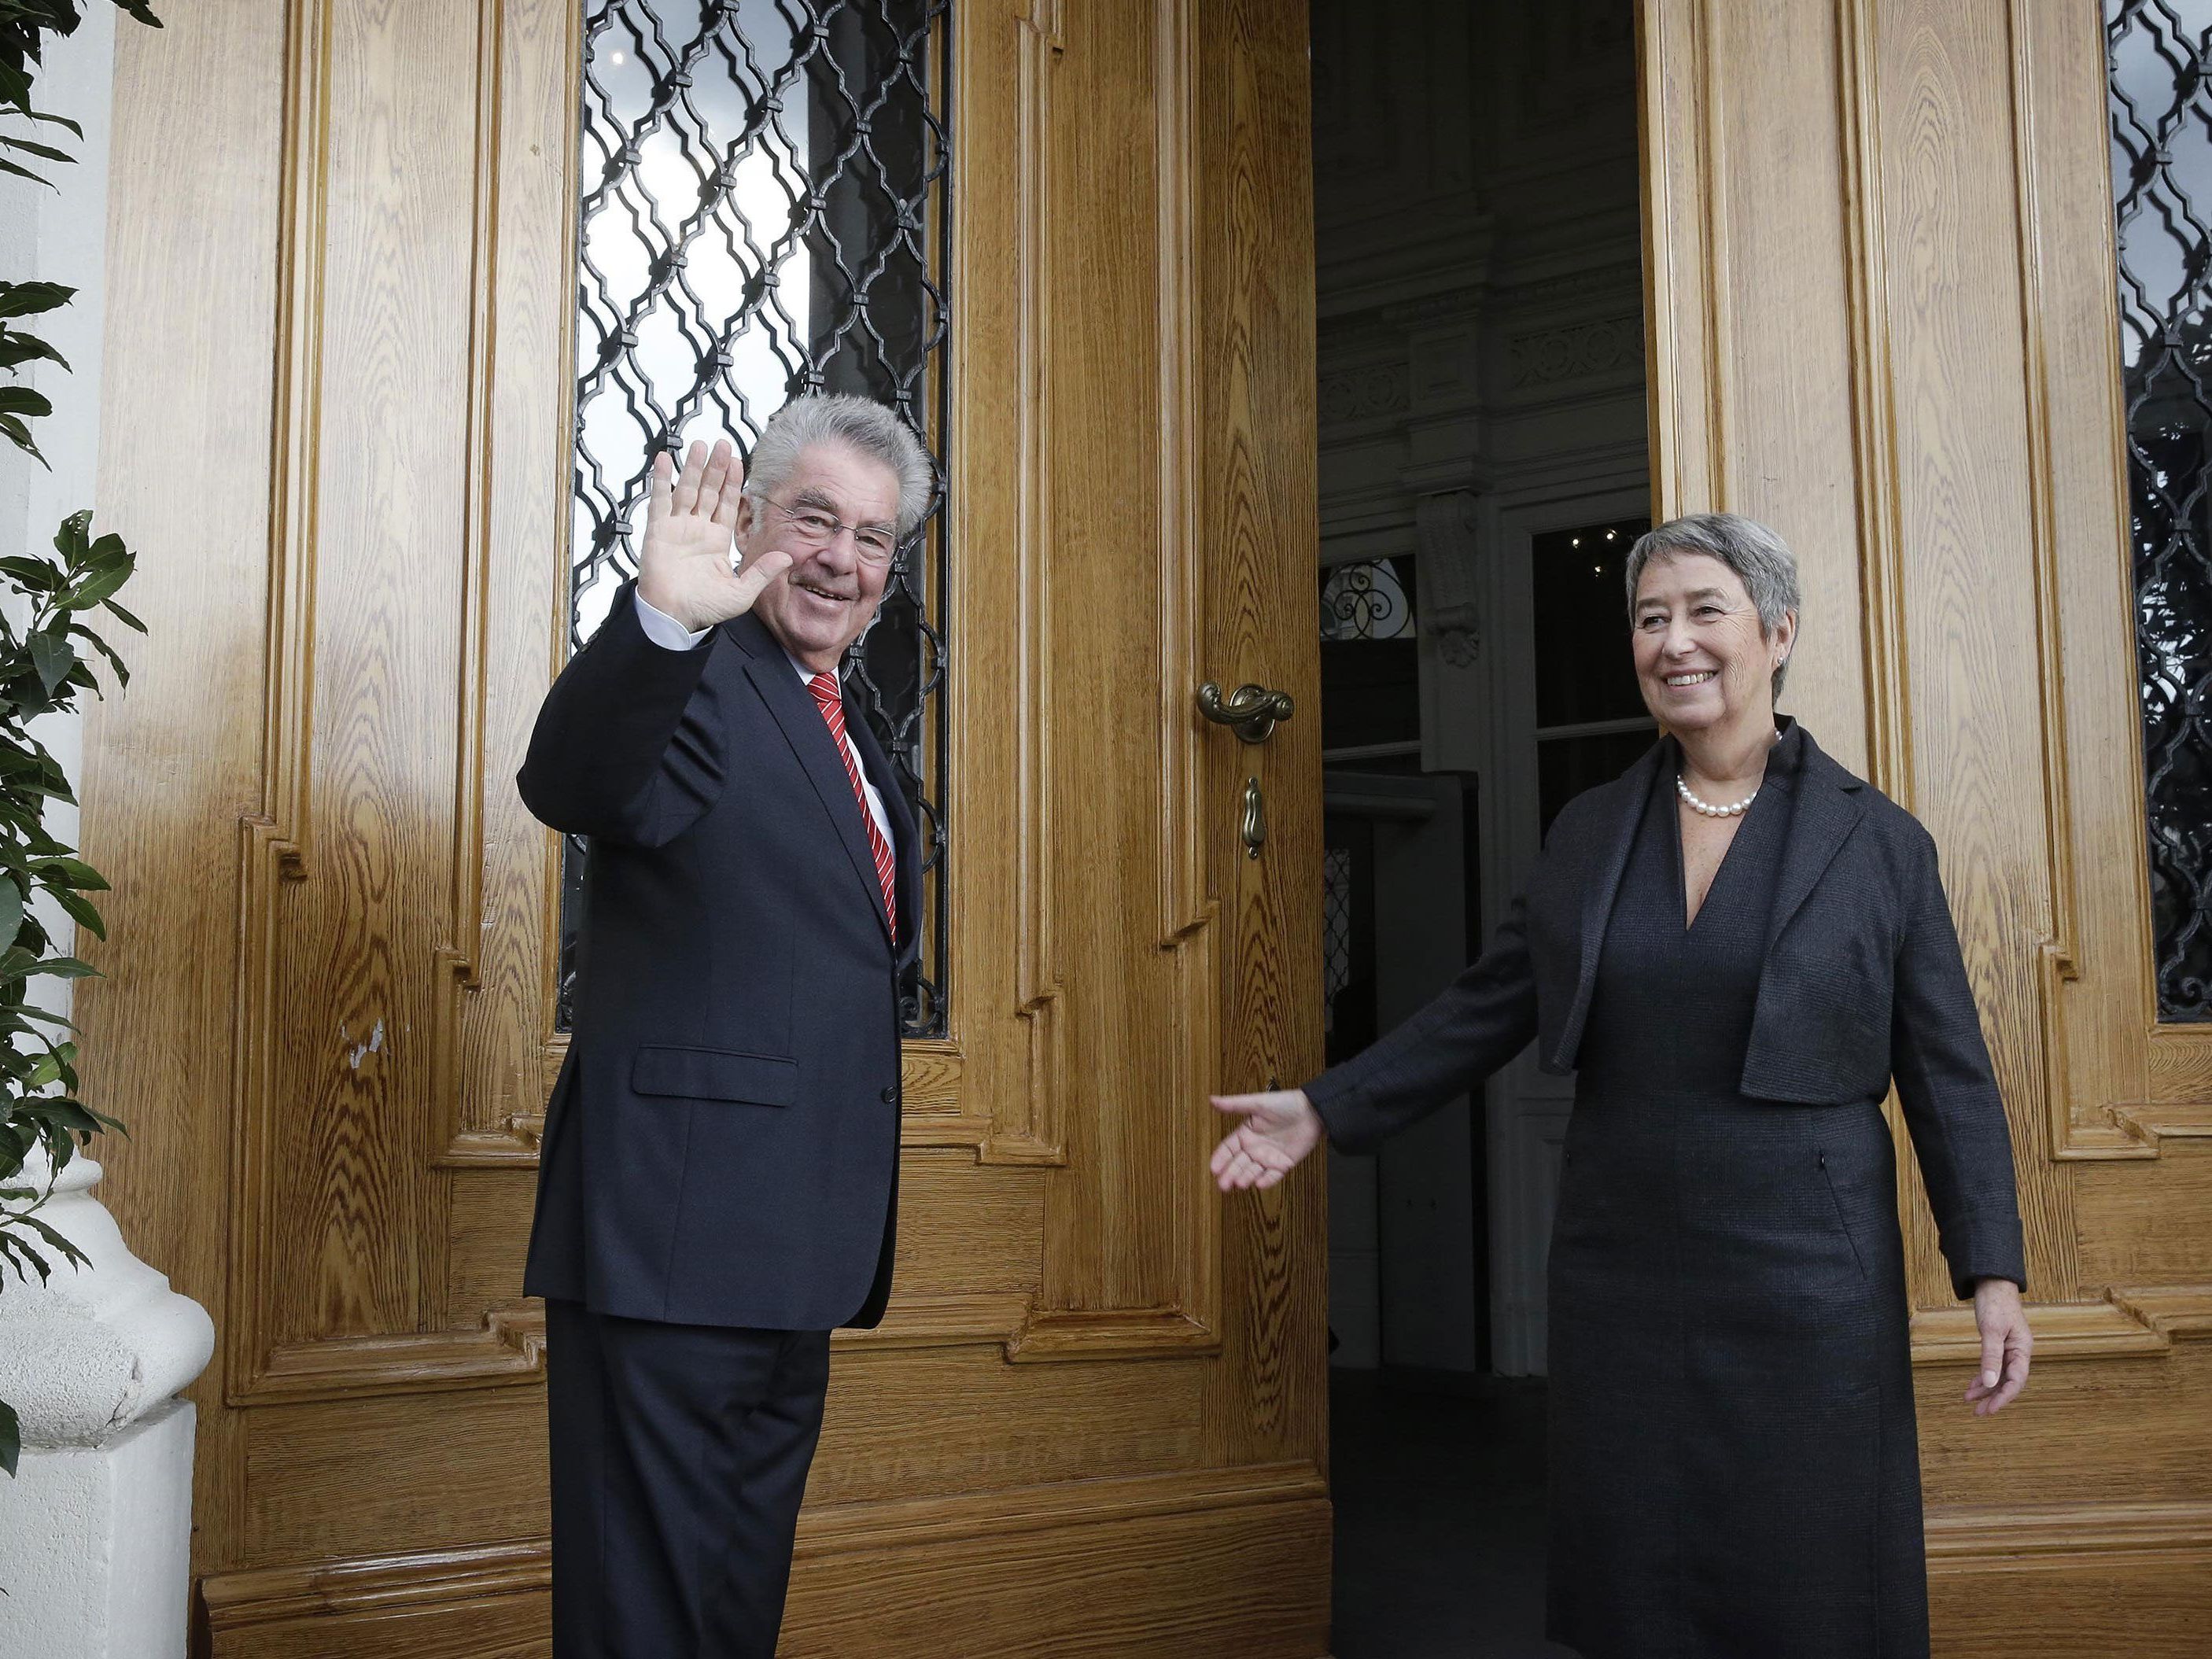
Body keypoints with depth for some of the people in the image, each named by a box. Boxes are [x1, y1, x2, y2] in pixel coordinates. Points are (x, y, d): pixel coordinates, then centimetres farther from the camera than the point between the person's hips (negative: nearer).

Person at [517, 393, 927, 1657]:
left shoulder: (841, 726, 17)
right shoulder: (700, 680, -11)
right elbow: (572, 783, -32)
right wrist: (662, 618, -49)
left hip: (797, 1254, 9)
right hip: (679, 1238, -9)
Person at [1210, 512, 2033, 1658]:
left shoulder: (1881, 845, -2)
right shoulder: (1587, 833, 7)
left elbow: (1950, 1076, -1)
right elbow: (1486, 1008, 12)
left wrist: (1992, 1275, -8)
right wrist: (1327, 1108, 8)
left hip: (1804, 1289, -3)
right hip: (1620, 1282, 3)